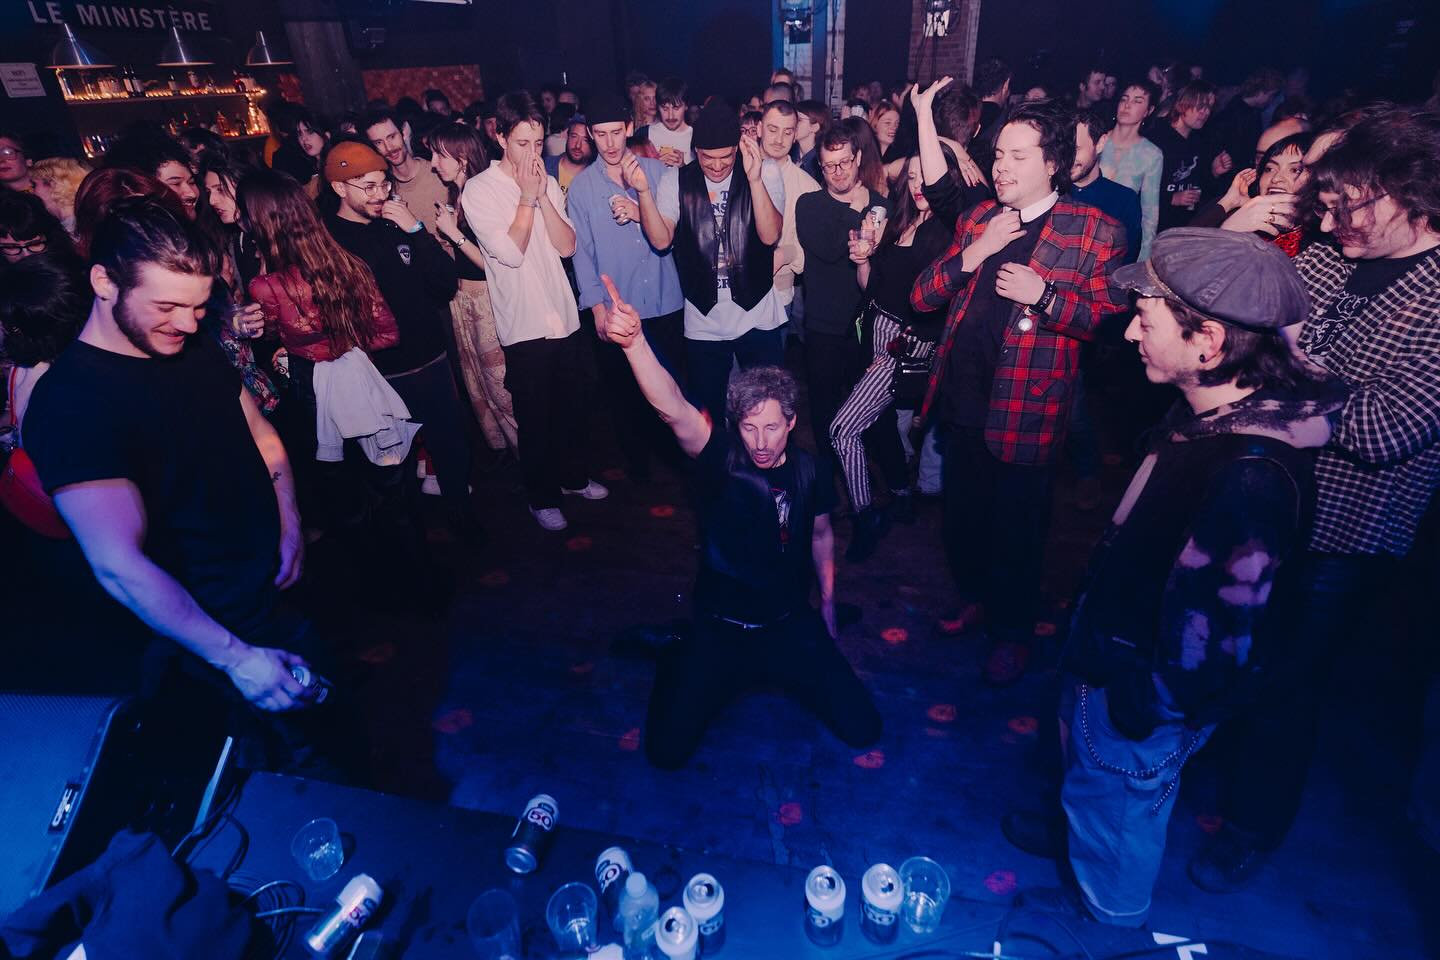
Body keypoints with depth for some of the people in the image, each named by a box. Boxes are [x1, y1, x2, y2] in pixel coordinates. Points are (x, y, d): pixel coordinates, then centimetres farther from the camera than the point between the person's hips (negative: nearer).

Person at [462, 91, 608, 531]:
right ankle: (542, 497, 23)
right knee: (535, 416, 6)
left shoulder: (547, 183, 7)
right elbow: (510, 253, -17)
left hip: (564, 317, 5)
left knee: (573, 407, 17)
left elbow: (567, 246, -3)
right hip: (522, 326, -5)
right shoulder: (479, 190, -8)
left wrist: (543, 196, -12)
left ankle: (574, 476, 38)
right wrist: (526, 198, -13)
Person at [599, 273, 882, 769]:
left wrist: (827, 605, 16)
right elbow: (671, 408, -35)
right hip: (720, 629, -2)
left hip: (791, 625, 3)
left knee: (861, 729, -4)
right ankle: (679, 657, 21)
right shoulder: (720, 458, -16)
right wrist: (634, 340, -51)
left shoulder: (806, 469, -4)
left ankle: (775, 671, 22)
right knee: (667, 750, -9)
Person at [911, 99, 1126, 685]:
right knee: (962, 514, 18)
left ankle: (1013, 630, 32)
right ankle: (975, 598, 44)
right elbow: (921, 298, 4)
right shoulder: (978, 218, 11)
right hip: (962, 400, 5)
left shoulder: (1095, 232, -5)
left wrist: (1044, 295, -23)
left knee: (1017, 527, 9)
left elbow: (1116, 319, -11)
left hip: (1025, 411, -5)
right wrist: (973, 253, -10)